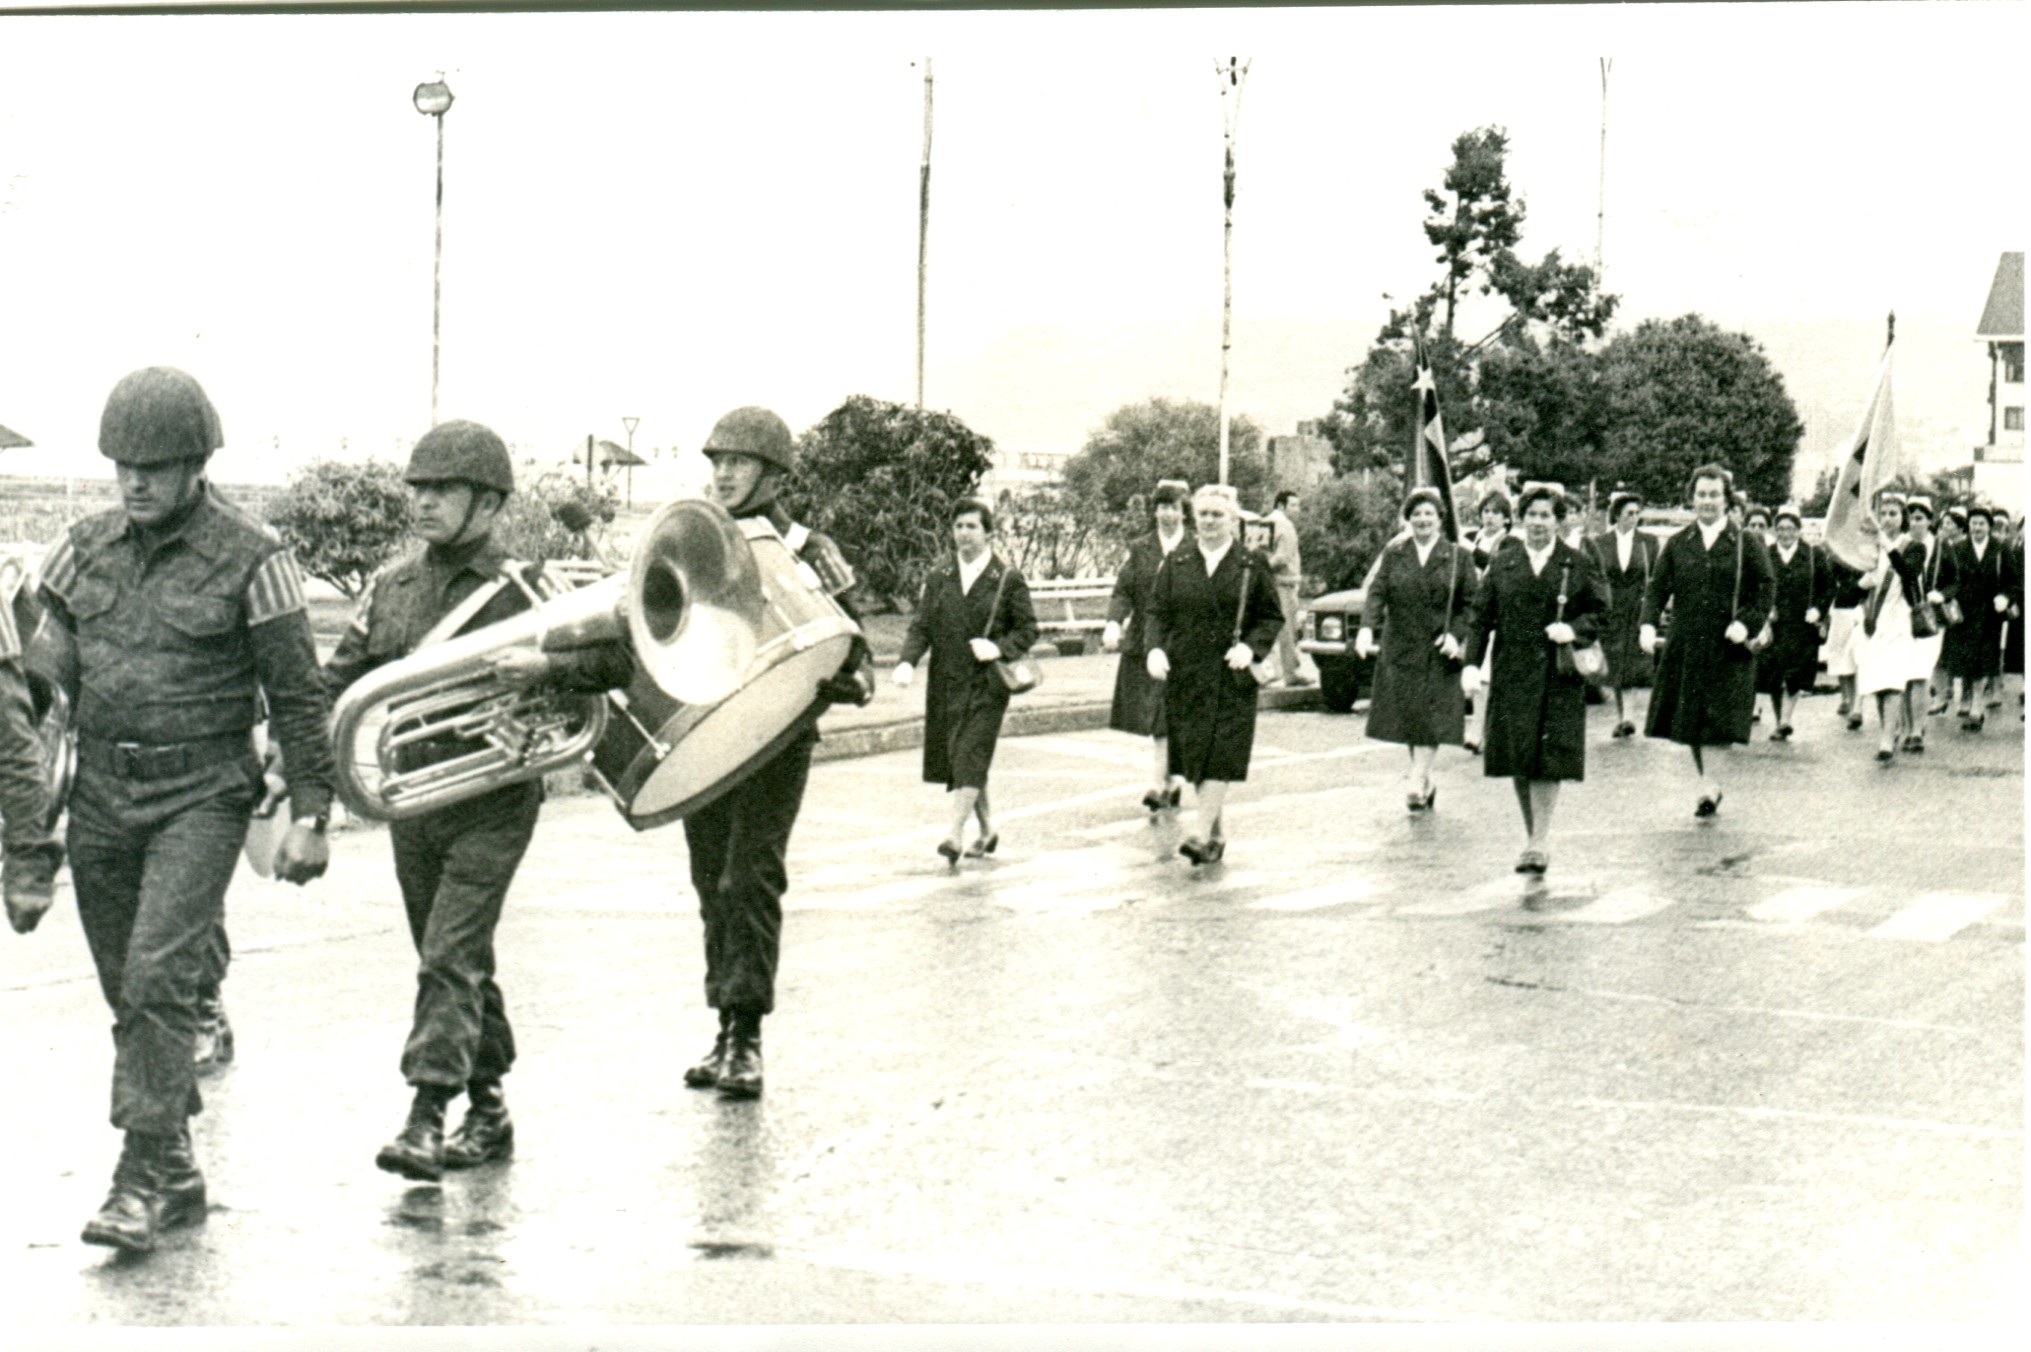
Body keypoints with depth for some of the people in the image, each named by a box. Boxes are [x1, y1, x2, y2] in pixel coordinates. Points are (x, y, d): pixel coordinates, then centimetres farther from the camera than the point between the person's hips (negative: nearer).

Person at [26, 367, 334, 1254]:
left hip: (202, 796, -5)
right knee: (127, 991, 9)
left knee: (159, 980, -16)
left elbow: (296, 697, -2)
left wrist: (309, 816, -6)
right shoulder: (85, 549, 8)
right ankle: (178, 1175, 19)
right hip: (101, 792, 5)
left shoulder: (249, 561, -6)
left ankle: (146, 1176, -11)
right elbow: (40, 662, 15)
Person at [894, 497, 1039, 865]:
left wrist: (999, 649, -15)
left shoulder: (1008, 578, 0)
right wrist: (908, 662, -11)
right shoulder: (938, 578, 9)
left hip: (987, 683, -4)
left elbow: (1027, 628, 3)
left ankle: (956, 834, -16)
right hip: (945, 683, 5)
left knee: (971, 756, -14)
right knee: (954, 760, 10)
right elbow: (921, 626, 7)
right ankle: (987, 830, 26)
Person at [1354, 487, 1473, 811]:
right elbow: (1377, 593, -2)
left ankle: (1418, 779, -15)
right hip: (1400, 650, 2)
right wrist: (1367, 628, -19)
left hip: (1439, 652, -2)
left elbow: (1470, 604, 3)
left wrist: (1456, 635, -12)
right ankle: (1425, 783, 19)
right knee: (1407, 716, 6)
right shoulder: (1393, 555, 8)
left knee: (1431, 716, -11)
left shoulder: (1458, 557, 3)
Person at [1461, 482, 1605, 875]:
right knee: (1517, 759, 4)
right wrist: (1472, 663, -4)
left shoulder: (1579, 564, 4)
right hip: (1511, 675, 3)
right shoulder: (1502, 565, 9)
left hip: (1558, 677, -2)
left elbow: (1600, 611, 7)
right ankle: (1533, 835, 17)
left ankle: (1540, 840, -6)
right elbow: (1480, 616, 7)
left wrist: (1574, 629, -13)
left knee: (1549, 758, -9)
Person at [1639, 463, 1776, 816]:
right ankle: (1709, 785, 20)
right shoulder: (1677, 544, 8)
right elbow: (1657, 587, 6)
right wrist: (1648, 624, -10)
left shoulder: (1746, 544, 2)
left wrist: (1748, 623, -13)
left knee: (1716, 720, -11)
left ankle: (1709, 787, -9)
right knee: (1688, 724, 7)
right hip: (1685, 646, 3)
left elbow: (1767, 587, 1)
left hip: (1727, 649, -3)